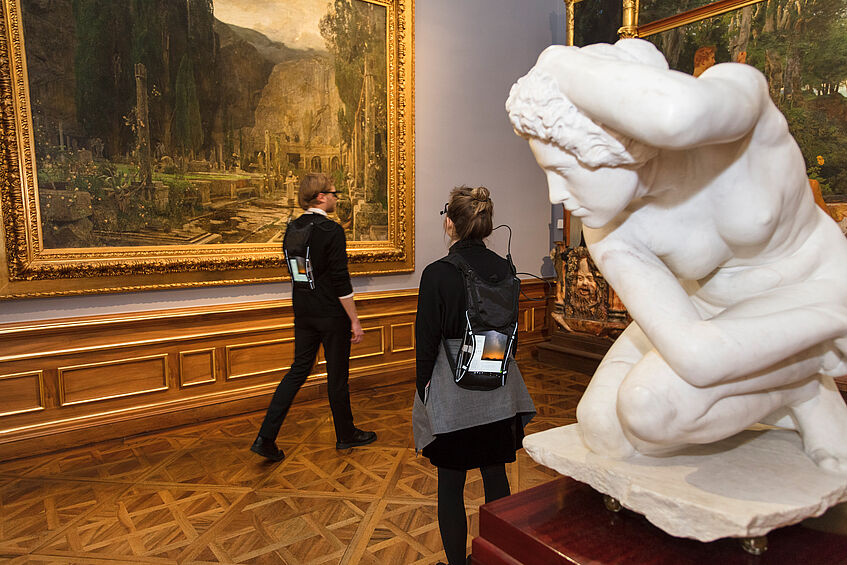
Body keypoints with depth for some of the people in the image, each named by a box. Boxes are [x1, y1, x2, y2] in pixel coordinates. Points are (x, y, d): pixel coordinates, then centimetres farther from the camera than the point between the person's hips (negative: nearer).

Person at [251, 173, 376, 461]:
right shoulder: (332, 231, -17)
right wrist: (354, 320, -13)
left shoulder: (293, 228, 6)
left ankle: (266, 437, 10)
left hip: (302, 311, 7)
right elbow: (341, 281, -19)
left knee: (298, 370, 14)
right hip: (331, 313, -7)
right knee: (337, 375, 8)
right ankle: (346, 435, 27)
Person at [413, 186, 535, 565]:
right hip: (497, 390, 5)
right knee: (495, 476, 19)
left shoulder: (437, 274, -17)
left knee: (450, 485, 11)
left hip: (451, 391, -5)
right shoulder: (504, 269, -2)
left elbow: (426, 339, -12)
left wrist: (423, 386, 1)